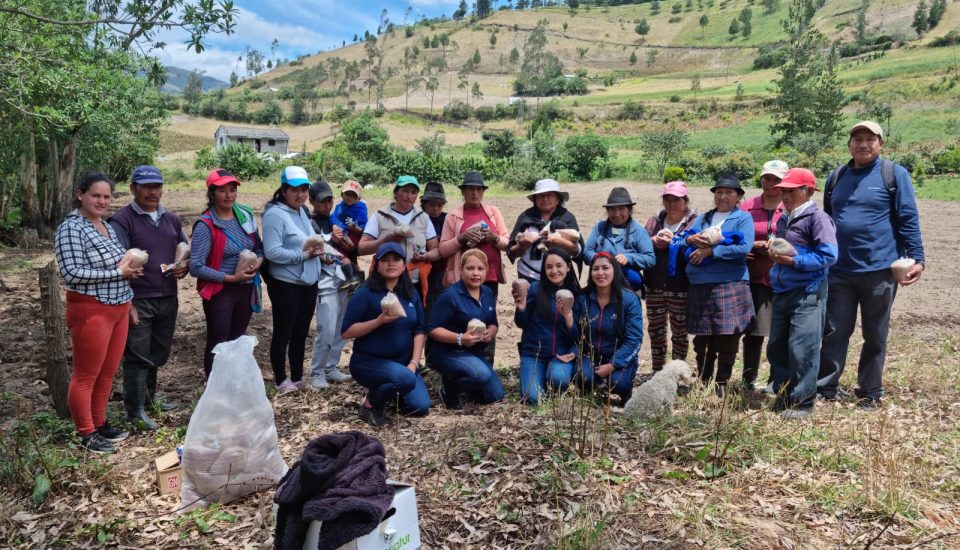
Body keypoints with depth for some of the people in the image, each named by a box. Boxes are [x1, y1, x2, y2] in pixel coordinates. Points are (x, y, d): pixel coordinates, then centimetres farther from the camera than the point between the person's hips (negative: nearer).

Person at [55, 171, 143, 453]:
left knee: (108, 372, 16)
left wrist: (130, 268, 2)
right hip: (91, 311, -8)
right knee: (86, 375, 4)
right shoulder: (71, 228, -13)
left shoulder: (108, 227, 12)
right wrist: (117, 272, -18)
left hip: (119, 309, 8)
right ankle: (86, 433, 15)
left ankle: (100, 423, 29)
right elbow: (72, 272, -21)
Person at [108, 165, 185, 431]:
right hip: (138, 301, -6)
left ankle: (149, 398, 33)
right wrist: (127, 304, -17)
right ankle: (135, 411, 10)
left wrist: (185, 266, -1)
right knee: (138, 357, 0)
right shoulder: (122, 220, -9)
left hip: (168, 299, 6)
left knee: (158, 354, 16)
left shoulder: (172, 219, 11)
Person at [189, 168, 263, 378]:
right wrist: (230, 278, -19)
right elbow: (196, 267, -17)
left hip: (246, 289, 6)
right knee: (218, 345, 4)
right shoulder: (205, 225, -15)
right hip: (220, 292, -5)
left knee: (237, 341, 17)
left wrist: (259, 261, -10)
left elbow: (259, 247, 12)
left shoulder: (245, 214, 2)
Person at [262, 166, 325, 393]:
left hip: (308, 282, 8)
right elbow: (272, 252, -25)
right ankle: (281, 381, 19)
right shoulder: (275, 214, -17)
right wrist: (303, 254, -23)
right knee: (283, 334, 6)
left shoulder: (302, 211, 11)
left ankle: (297, 377, 29)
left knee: (301, 333, 17)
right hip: (286, 284, -8)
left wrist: (316, 249, -1)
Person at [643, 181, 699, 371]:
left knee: (679, 332, 5)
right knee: (655, 331, 12)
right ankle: (657, 373, 24)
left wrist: (675, 242, -22)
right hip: (655, 287, 4)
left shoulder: (694, 222, 0)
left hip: (681, 289, -4)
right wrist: (653, 241, -12)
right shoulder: (654, 221, 13)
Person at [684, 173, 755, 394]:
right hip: (699, 286, 5)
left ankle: (722, 383, 11)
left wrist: (710, 251, -12)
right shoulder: (703, 218, 19)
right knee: (701, 338, 10)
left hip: (730, 286, -5)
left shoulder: (743, 218, 3)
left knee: (727, 338, -1)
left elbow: (743, 248, -12)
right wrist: (691, 239, -9)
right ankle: (703, 381, 23)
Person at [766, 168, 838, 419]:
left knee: (802, 349, -5)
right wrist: (774, 254, 8)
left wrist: (793, 261, -18)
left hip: (807, 294, -8)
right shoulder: (783, 220, 15)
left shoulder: (817, 217, -10)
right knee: (776, 347, 12)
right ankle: (783, 395, 25)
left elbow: (829, 255, -18)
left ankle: (803, 401, 6)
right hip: (781, 292, 9)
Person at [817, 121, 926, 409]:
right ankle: (824, 389, 12)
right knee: (834, 333, 4)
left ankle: (870, 394, 21)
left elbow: (908, 219, -4)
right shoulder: (836, 177, 11)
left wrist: (916, 258, -11)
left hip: (879, 270, -3)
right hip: (839, 271, 3)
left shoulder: (895, 174, -1)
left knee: (875, 336, 9)